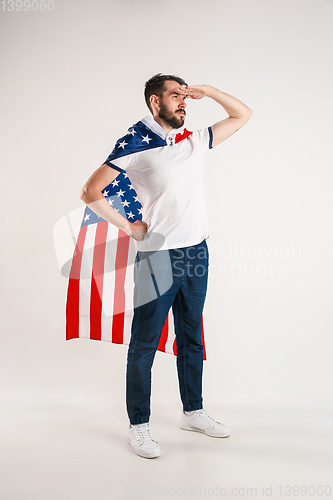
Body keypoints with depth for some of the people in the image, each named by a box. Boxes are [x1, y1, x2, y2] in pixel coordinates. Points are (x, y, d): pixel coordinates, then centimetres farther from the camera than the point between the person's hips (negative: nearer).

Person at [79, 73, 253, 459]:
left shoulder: (195, 140, 10)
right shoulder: (135, 143, -6)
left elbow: (243, 114, 20)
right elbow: (89, 192, -8)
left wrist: (206, 91, 8)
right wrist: (128, 227, -7)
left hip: (197, 253, 6)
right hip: (159, 257, -6)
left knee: (191, 338, 16)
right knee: (144, 344, 3)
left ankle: (193, 412, 32)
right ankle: (138, 426, 17)